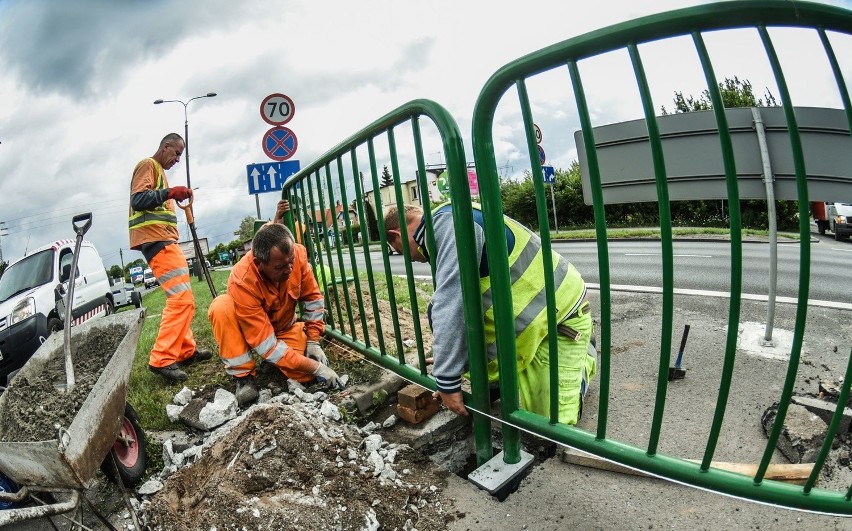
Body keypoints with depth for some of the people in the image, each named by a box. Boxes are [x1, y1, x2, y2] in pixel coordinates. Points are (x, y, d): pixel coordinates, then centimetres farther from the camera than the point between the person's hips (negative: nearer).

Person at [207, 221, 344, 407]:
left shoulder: (296, 254, -27)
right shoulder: (242, 281, -37)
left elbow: (313, 297, -8)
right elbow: (266, 345, -35)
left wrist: (313, 342, -12)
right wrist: (316, 367, -33)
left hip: (284, 326, 3)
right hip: (252, 331, -3)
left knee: (305, 376, -22)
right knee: (222, 307, -34)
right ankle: (243, 375, -19)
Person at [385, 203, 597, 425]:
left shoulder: (449, 222, -23)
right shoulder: (445, 226, 10)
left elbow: (451, 304, -32)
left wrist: (447, 381, -26)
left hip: (560, 313, -9)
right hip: (529, 318, 9)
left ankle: (585, 357, 19)